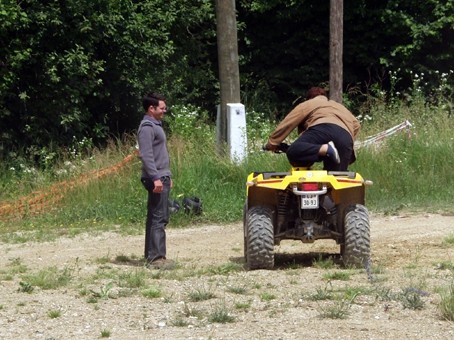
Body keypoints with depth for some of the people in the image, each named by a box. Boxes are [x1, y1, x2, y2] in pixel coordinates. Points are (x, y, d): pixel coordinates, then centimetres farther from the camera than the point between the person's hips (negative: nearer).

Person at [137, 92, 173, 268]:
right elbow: (146, 155, -21)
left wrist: (167, 176, 26)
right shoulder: (147, 127, -13)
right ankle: (156, 257, -13)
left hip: (162, 177, 10)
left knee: (158, 217, 13)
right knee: (158, 218, -12)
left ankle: (151, 254, 17)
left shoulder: (156, 125, 19)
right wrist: (156, 178, -26)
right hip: (156, 178, -10)